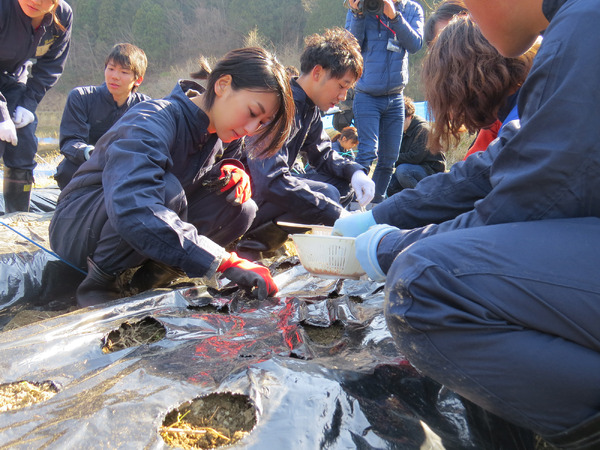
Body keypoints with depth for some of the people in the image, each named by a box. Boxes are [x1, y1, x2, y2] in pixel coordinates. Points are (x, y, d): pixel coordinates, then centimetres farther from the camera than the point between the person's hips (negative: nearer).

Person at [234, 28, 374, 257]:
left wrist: (355, 171, -9)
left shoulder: (310, 109, 5)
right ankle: (251, 238, -9)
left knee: (343, 184, 0)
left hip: (270, 188, 10)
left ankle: (264, 234, -1)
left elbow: (323, 154, 14)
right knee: (326, 193, -25)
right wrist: (336, 215, -33)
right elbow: (270, 181, -35)